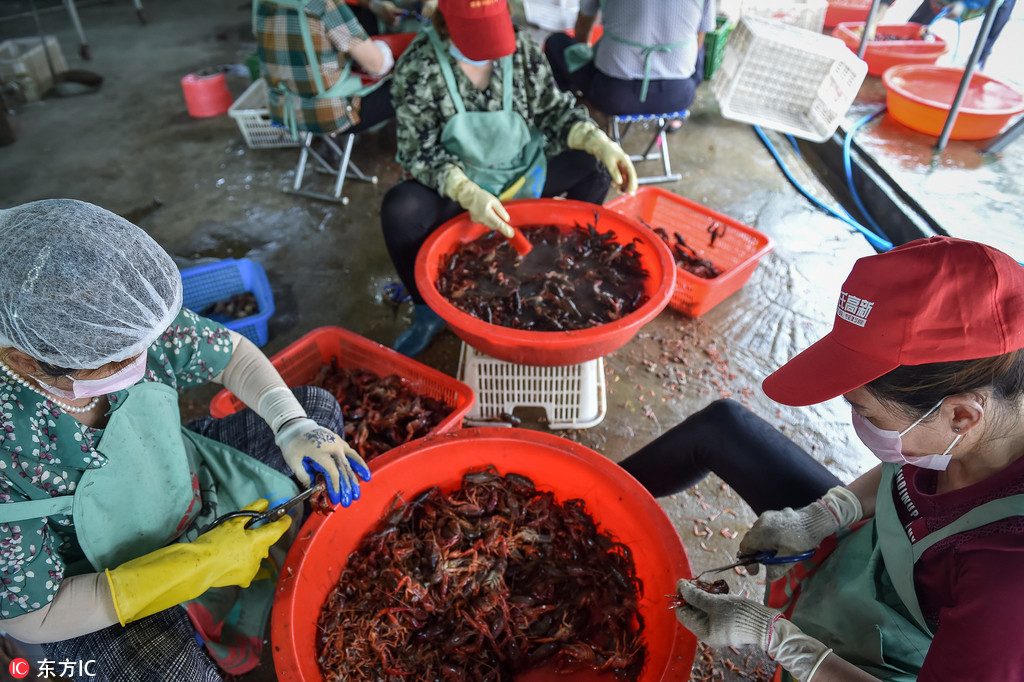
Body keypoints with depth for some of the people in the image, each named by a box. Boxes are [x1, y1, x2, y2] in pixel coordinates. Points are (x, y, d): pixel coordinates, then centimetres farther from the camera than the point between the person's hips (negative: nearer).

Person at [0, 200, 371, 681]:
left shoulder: (125, 326, -24)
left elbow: (234, 354, -6)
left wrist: (294, 428, -21)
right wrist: (202, 564, -27)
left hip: (190, 484, 5)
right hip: (107, 583, -5)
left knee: (317, 409, 5)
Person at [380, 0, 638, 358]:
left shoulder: (522, 48, -8)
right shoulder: (417, 66, -18)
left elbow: (554, 109, -1)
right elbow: (420, 152, -20)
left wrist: (602, 143, -20)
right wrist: (469, 194, -38)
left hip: (523, 171, 4)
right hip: (456, 186, -3)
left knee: (596, 164, -8)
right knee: (400, 210, -32)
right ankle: (427, 312, -9)